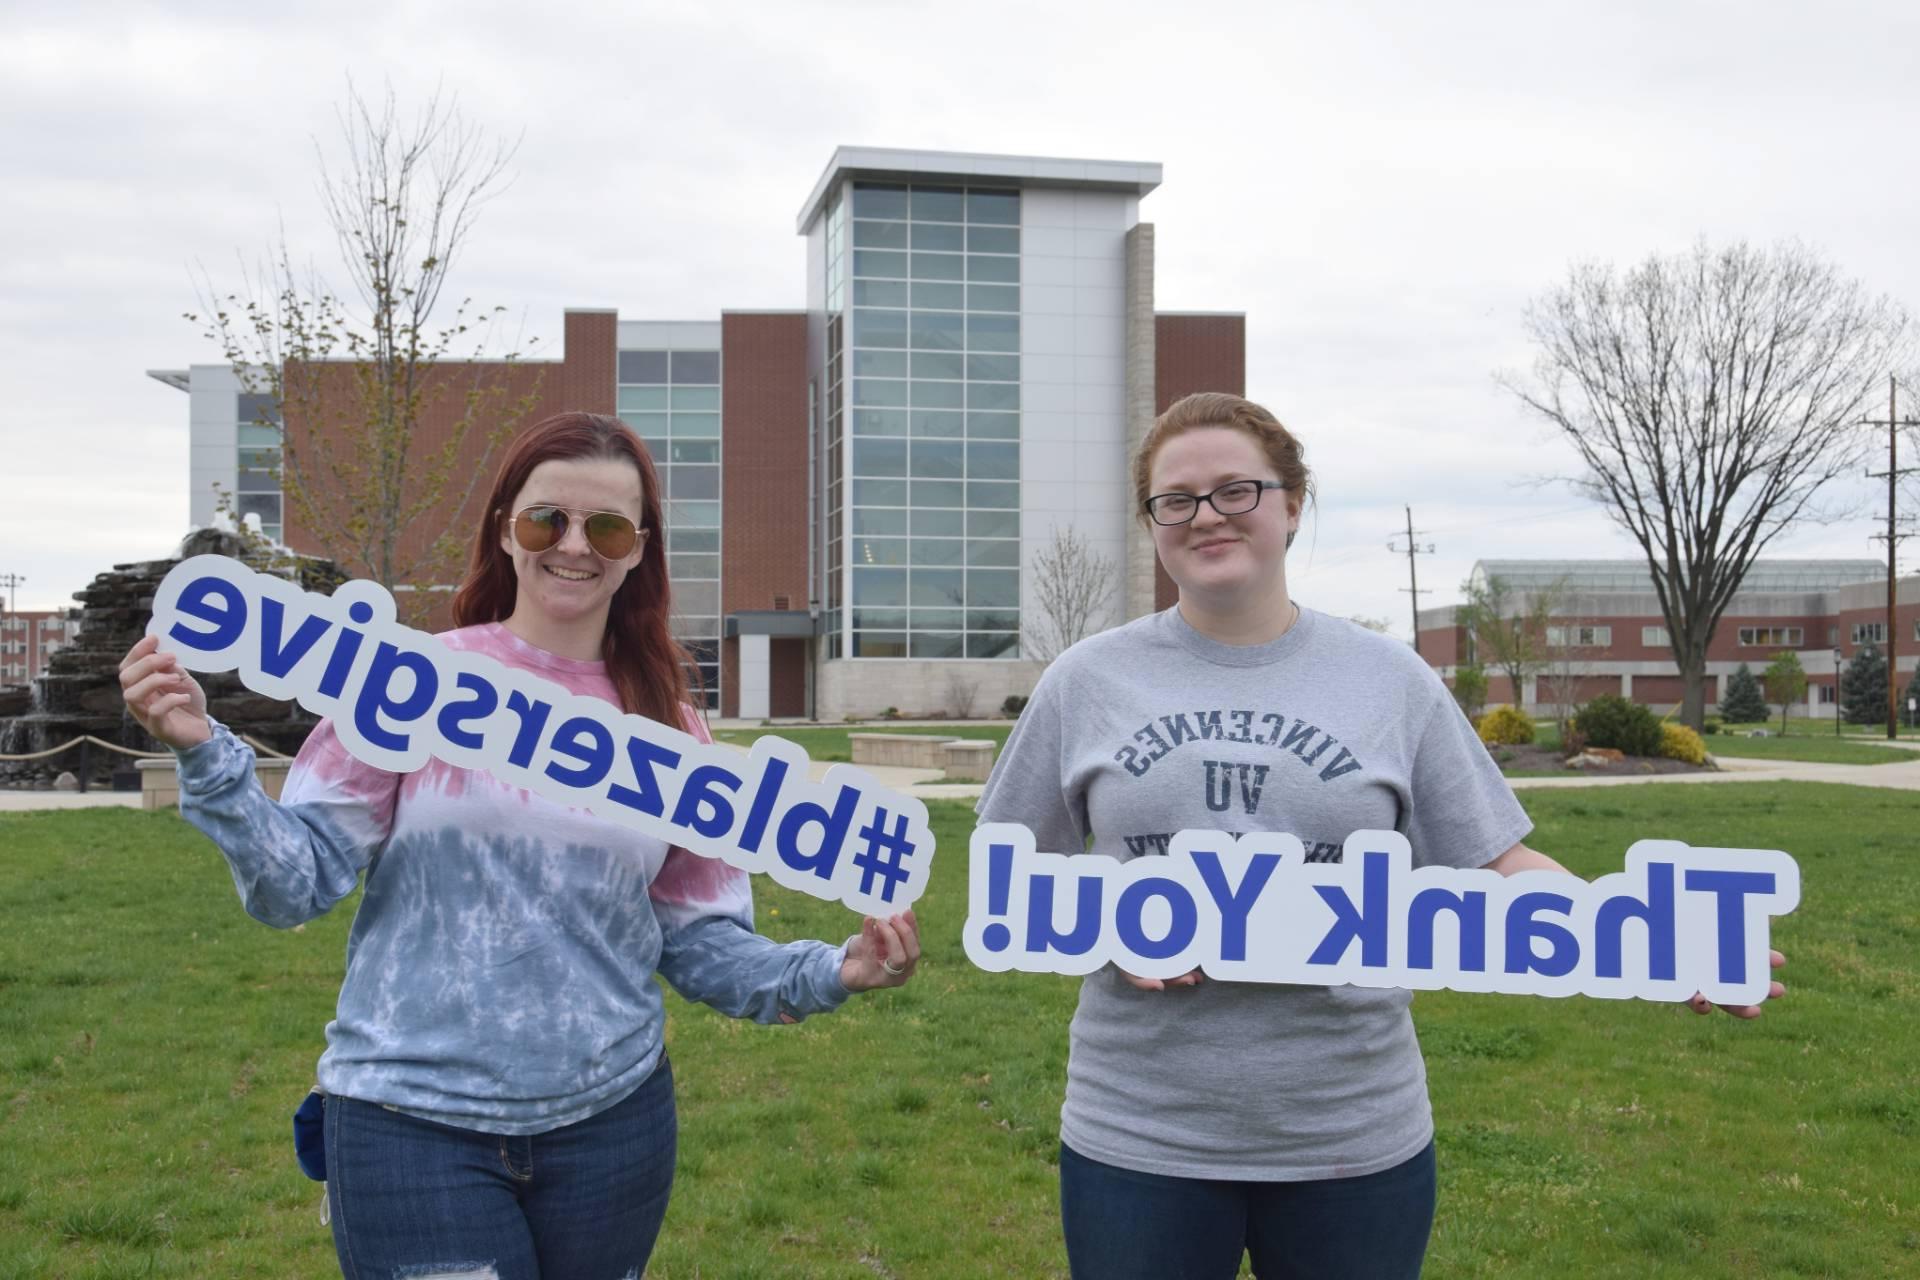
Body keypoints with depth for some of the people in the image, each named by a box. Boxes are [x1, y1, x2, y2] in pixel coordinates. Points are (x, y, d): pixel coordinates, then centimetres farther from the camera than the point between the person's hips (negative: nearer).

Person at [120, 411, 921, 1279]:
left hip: (612, 1118, 3)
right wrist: (205, 756, -19)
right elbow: (298, 882, -5)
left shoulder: (667, 730, 3)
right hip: (413, 1121, -3)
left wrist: (832, 973, -10)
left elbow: (701, 941, 5)